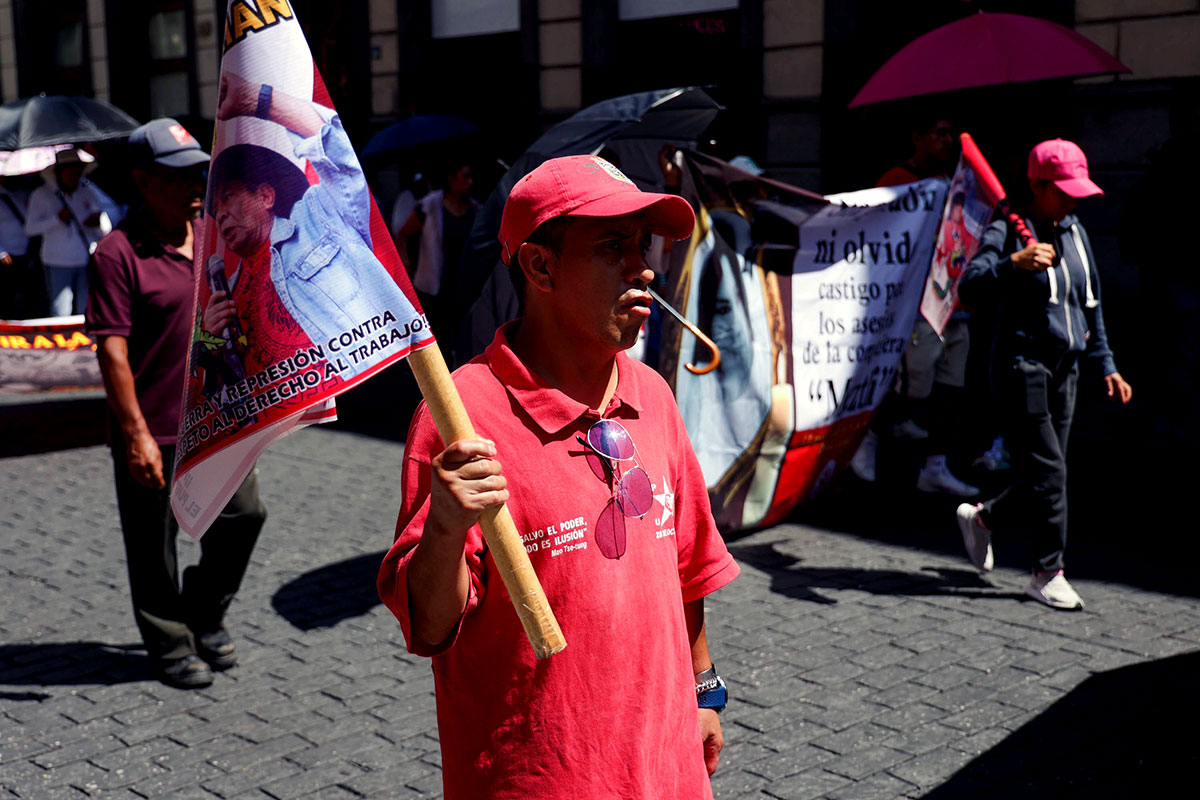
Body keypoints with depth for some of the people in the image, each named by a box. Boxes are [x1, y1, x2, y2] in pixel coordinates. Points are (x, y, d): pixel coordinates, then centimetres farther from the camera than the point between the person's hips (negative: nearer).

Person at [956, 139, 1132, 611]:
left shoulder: (1076, 234, 15)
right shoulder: (1008, 231, -9)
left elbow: (1090, 306, 22)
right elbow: (968, 288, -24)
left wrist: (1106, 366, 20)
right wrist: (1014, 263, -41)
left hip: (1064, 369, 7)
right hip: (1022, 364, -7)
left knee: (1048, 475, 7)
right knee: (1047, 474, -7)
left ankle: (982, 519, 29)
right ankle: (1049, 575, 4)